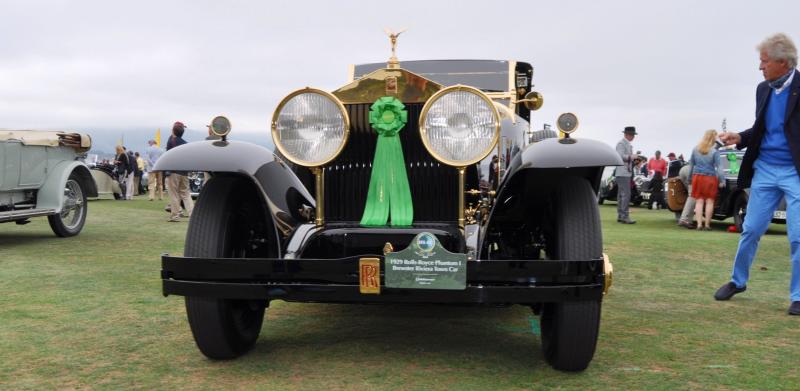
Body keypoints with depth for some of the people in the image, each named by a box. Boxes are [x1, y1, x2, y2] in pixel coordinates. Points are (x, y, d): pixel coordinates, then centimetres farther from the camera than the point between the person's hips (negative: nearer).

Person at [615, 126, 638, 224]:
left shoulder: (628, 144, 20)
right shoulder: (621, 143, -11)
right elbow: (620, 156, -23)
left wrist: (634, 158, 8)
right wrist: (631, 156, -25)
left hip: (627, 173, 10)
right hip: (622, 173, -10)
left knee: (621, 195, 11)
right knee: (626, 194, -13)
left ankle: (620, 216, 14)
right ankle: (624, 217, -13)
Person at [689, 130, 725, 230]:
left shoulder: (695, 149, 4)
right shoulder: (714, 152, -9)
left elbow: (691, 164, 10)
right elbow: (718, 167, -10)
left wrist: (690, 177, 18)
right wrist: (722, 180, -5)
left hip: (697, 177, 4)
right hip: (710, 178, -3)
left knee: (699, 201, 5)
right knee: (709, 201, 4)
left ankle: (699, 224, 1)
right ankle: (707, 225, 5)